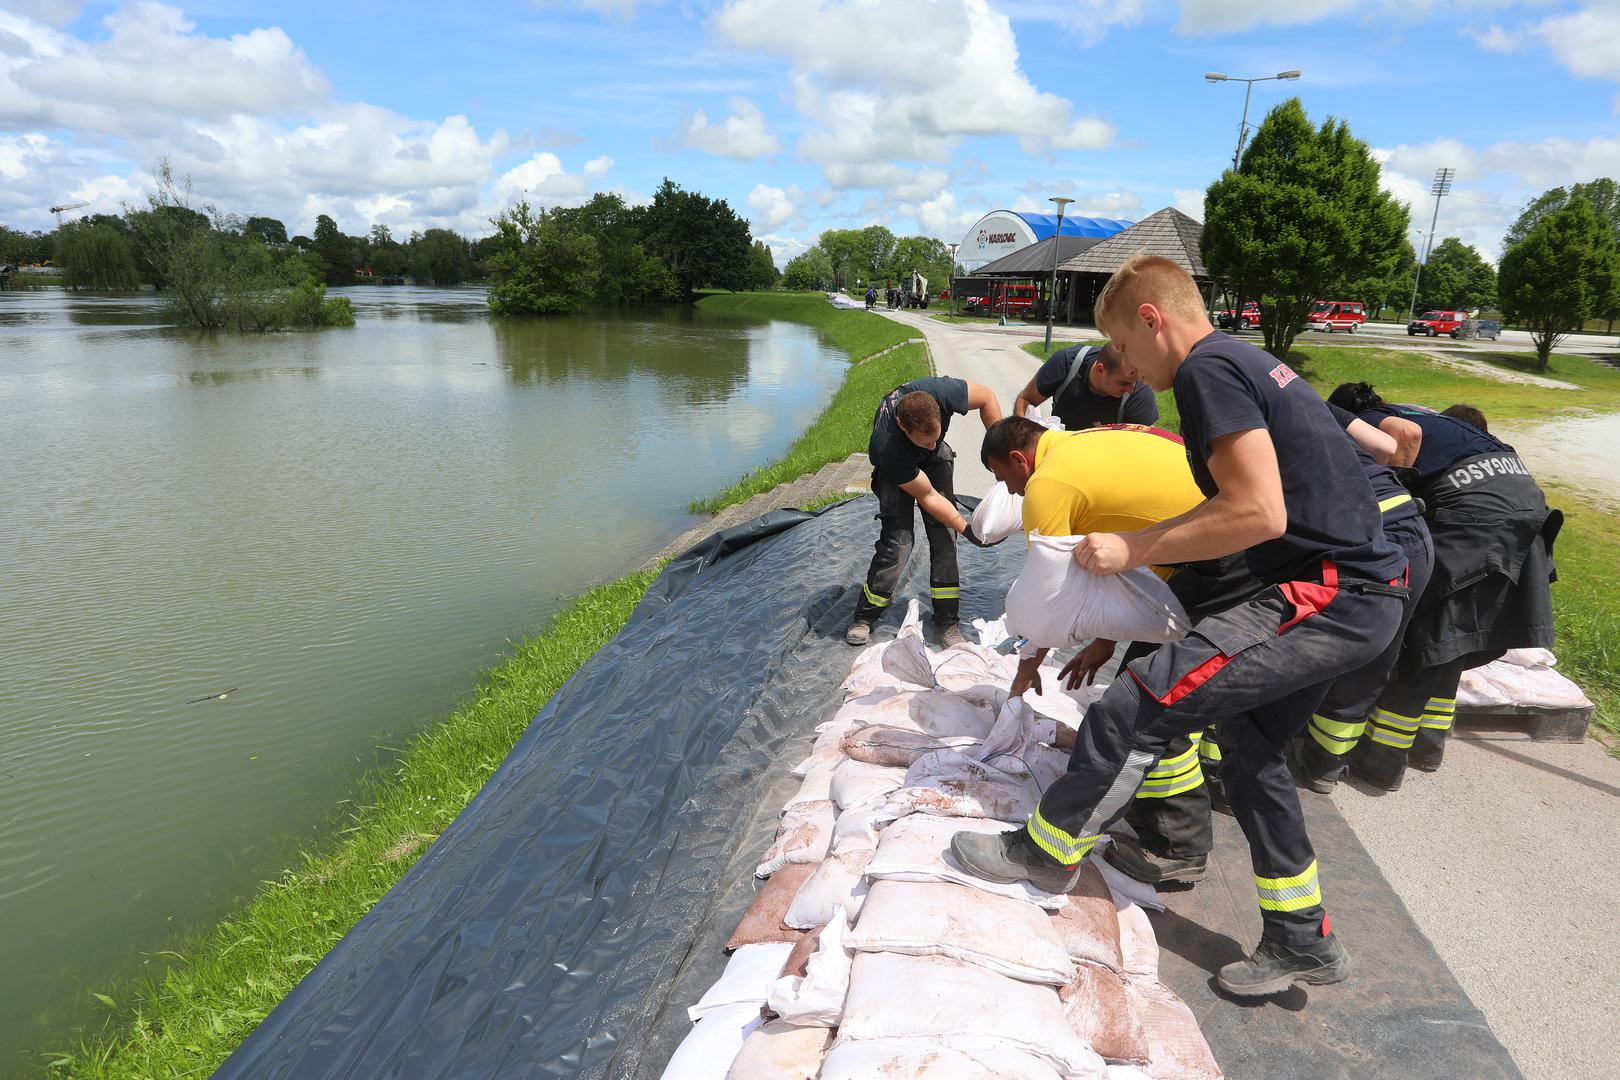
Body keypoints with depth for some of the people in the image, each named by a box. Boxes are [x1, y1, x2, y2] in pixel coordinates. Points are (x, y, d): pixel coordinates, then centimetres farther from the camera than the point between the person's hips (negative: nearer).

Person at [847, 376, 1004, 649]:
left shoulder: (940, 391, -38)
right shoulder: (887, 445, -42)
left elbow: (987, 397, -17)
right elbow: (927, 496, -29)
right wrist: (966, 529, -28)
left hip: (935, 460, 4)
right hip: (895, 466, -3)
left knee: (944, 535, -7)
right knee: (898, 540, -16)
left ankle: (946, 623, 0)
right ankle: (864, 617, 3)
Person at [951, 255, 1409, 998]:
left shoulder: (1208, 370, -14)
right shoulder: (1248, 363, 18)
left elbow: (1260, 514, -24)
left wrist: (1133, 550, -14)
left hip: (1328, 596, -11)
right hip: (1360, 595, 11)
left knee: (1137, 706, -11)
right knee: (1251, 748, 20)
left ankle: (1047, 851, 9)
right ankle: (1300, 941, 33)